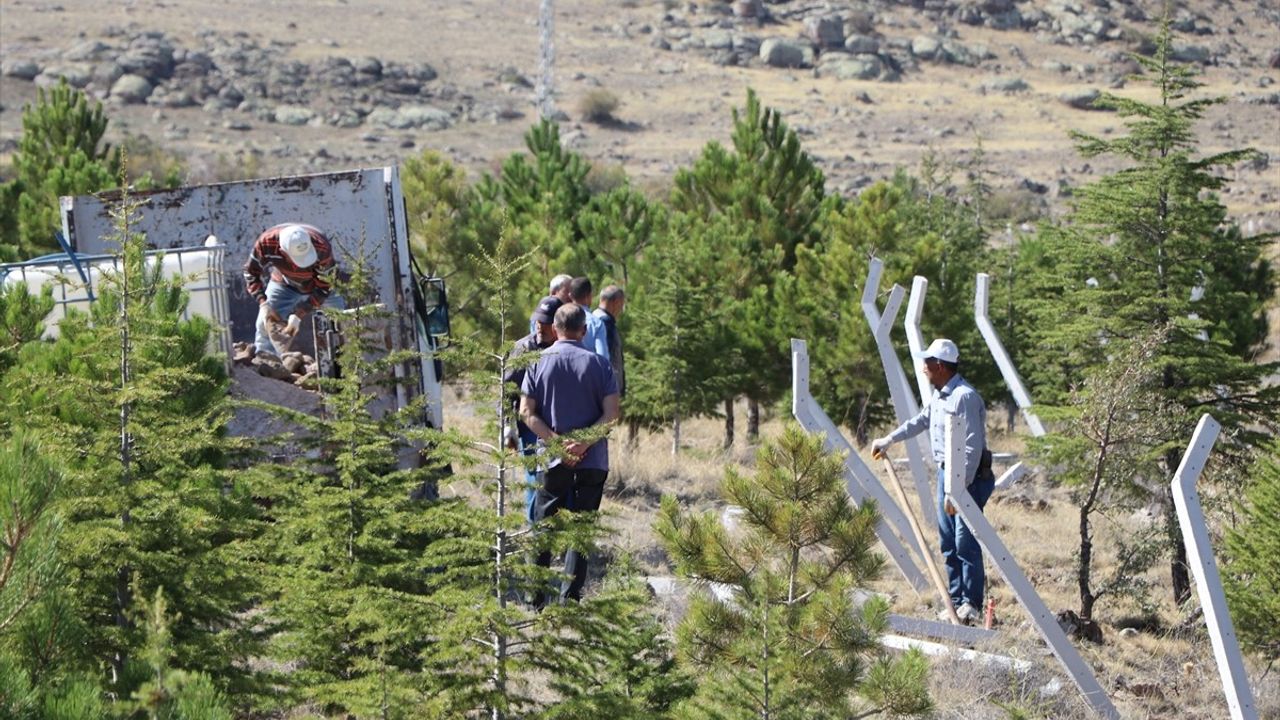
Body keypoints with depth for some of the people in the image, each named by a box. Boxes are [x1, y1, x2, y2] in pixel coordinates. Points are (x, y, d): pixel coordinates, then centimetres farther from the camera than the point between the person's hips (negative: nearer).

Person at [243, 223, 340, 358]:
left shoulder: (322, 247, -40)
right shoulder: (266, 243, -36)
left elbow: (323, 288, -27)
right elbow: (251, 272, -17)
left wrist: (298, 315, -32)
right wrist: (263, 304, -27)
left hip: (316, 284, -1)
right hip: (283, 285, 1)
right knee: (265, 324, -4)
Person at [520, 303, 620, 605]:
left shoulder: (538, 362, 1)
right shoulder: (598, 364, -1)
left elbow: (526, 412, -5)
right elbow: (611, 414, -9)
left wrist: (557, 442, -10)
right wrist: (583, 443, -12)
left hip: (551, 461, 1)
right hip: (592, 462, -1)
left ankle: (536, 599, 14)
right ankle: (570, 599, -2)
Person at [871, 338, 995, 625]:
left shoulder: (964, 397, -20)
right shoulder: (939, 396, 11)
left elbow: (972, 448, -25)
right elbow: (920, 421, 31)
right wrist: (888, 440, 38)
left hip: (968, 477, -10)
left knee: (966, 542, -8)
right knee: (948, 542, 12)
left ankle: (971, 604, -2)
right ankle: (956, 600, 19)